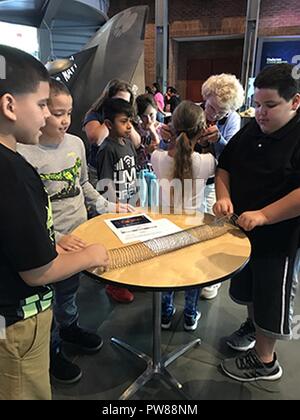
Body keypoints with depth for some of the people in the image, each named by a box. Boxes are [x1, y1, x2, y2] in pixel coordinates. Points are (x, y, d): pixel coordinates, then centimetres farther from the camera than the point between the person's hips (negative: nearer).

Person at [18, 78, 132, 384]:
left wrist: (108, 207, 6)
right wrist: (55, 239, -25)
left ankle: (69, 326, 53)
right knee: (49, 298, 14)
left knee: (70, 288, 26)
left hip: (78, 234, 5)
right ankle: (51, 350, 39)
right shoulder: (24, 155, -19)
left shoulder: (75, 142, -1)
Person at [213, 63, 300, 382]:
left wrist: (263, 215, -30)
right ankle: (253, 324, 53)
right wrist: (224, 196, -6)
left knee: (271, 300, 8)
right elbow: (225, 167, 11)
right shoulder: (249, 132, 3)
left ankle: (264, 361, 30)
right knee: (247, 289, 24)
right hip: (243, 228, 7)